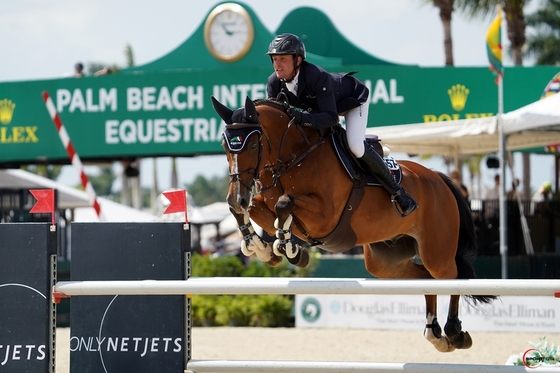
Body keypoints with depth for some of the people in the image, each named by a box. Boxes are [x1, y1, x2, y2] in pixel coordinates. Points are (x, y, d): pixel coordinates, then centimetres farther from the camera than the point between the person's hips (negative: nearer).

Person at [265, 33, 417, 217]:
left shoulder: (317, 76, -42)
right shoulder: (274, 83, -24)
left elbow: (331, 117, -44)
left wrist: (305, 118, -61)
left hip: (353, 98, -7)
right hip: (315, 105, 7)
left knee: (355, 146, -25)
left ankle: (397, 191, -12)